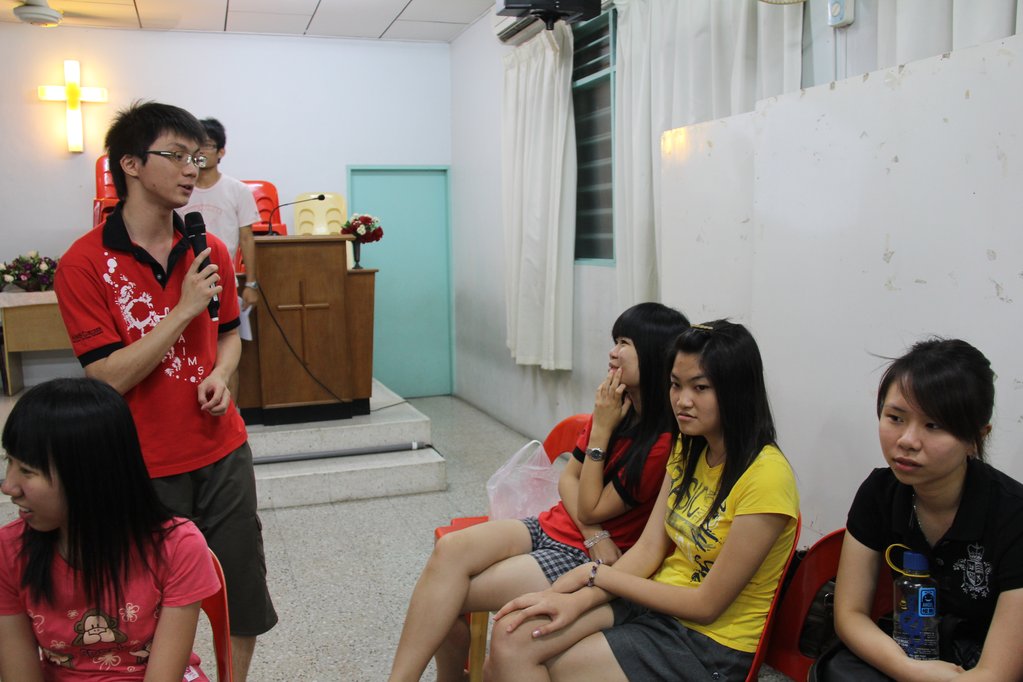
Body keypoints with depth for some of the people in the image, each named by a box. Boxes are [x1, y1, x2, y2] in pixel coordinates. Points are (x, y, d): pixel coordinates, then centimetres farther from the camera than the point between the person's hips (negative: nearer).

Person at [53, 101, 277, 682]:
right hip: (145, 466, -4)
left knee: (244, 596, 14)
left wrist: (220, 374, -5)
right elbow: (108, 376, -16)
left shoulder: (210, 251, 2)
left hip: (224, 452, 4)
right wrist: (184, 309, -20)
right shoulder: (84, 264, -12)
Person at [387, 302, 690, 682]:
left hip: (586, 558, -7)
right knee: (450, 549, -20)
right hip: (551, 527, 7)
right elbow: (568, 478, 9)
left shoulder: (664, 443, -19)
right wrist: (593, 532, -9)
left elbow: (591, 508, -12)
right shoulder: (616, 407, 6)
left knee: (450, 597, -16)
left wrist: (601, 430, -13)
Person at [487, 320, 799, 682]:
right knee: (510, 636, -15)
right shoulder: (687, 450, 5)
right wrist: (579, 599, -16)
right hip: (658, 600, 6)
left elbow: (708, 605, -18)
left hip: (711, 643, -6)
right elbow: (648, 549, 1)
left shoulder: (766, 476, -21)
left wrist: (596, 574, -12)